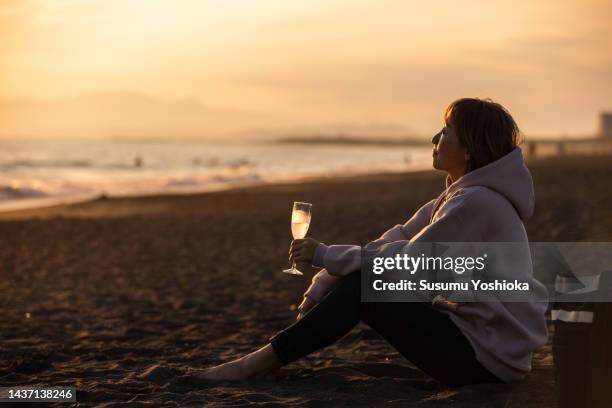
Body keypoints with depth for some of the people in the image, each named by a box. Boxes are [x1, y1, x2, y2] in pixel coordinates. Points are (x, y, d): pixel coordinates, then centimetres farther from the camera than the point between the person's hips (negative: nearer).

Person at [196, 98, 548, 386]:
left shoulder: (477, 202, -20)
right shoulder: (461, 194, 12)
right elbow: (396, 240, 6)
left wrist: (325, 255, -12)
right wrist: (323, 283, -2)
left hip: (488, 354, -9)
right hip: (473, 329, 9)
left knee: (361, 290, -14)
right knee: (356, 281, 5)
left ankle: (253, 366, -7)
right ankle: (259, 360, 7)